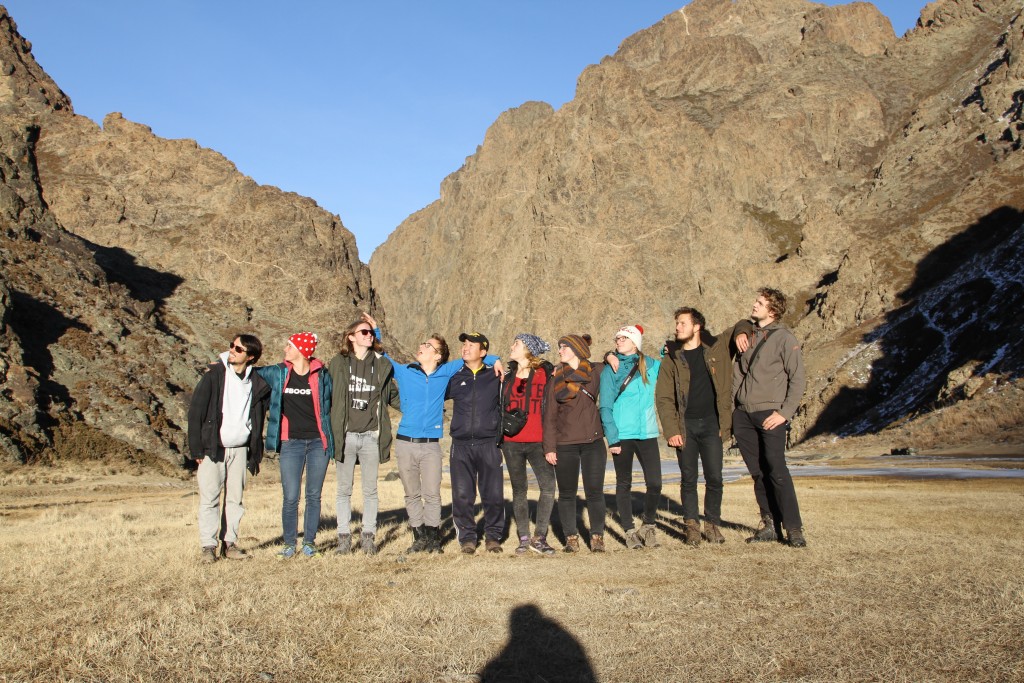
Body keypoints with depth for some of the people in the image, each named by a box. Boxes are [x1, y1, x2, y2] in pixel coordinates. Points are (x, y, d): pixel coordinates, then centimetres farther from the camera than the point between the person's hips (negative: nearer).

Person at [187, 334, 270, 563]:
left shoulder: (257, 383, 3)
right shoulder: (214, 374, -4)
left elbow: (258, 421, 11)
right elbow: (195, 411, -5)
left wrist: (255, 455, 6)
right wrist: (197, 448, -9)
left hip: (240, 449, 3)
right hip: (212, 448, -3)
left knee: (235, 498, 6)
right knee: (209, 498, -2)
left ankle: (229, 543, 16)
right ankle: (208, 546, 8)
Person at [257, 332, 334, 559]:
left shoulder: (321, 375, -1)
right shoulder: (278, 373, 4)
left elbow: (327, 406, 7)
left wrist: (329, 441, 5)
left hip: (318, 442, -1)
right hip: (291, 443, 1)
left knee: (314, 496, 7)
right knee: (290, 498, -1)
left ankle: (309, 542, 20)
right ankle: (289, 543, 15)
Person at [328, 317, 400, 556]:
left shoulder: (382, 364, 8)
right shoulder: (337, 363, 5)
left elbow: (393, 395, 16)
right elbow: (327, 397, 5)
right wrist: (331, 433, -1)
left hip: (371, 435, 1)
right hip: (345, 435, -1)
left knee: (370, 489, 7)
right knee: (344, 489, 6)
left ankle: (368, 536, 17)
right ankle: (344, 537, 16)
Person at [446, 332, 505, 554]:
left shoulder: (495, 376, 6)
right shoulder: (455, 377, 10)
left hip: (489, 444, -1)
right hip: (461, 445, 1)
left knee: (493, 494, 1)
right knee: (462, 495, 1)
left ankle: (493, 535, 18)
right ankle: (467, 536, 16)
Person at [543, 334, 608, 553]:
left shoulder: (597, 371, 4)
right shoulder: (556, 378, 7)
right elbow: (550, 414, 5)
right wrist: (549, 446, -2)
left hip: (593, 442, -1)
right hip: (564, 444, 1)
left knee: (594, 492, 1)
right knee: (567, 493, 5)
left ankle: (597, 537, 12)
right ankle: (571, 538, 15)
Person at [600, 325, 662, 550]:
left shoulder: (651, 365, 7)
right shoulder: (610, 370, 1)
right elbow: (605, 406, -2)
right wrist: (612, 436, -11)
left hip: (647, 432, 2)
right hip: (622, 435, -1)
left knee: (654, 483, -2)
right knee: (624, 484, 6)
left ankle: (648, 525, 21)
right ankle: (630, 531, 18)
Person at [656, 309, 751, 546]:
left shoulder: (717, 347, 4)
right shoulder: (671, 359, 3)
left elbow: (744, 326, 20)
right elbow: (664, 398, -1)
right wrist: (671, 430, -11)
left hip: (711, 423, 0)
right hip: (685, 426, 0)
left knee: (715, 478, 1)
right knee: (688, 479, 4)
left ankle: (713, 524, 19)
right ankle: (692, 526, 15)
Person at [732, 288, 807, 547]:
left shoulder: (784, 338, -3)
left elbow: (797, 378, -6)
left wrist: (785, 412, -13)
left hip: (769, 414, -5)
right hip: (742, 413, 6)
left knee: (776, 470, -10)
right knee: (758, 473, 8)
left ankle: (794, 528, -1)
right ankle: (769, 524, 16)